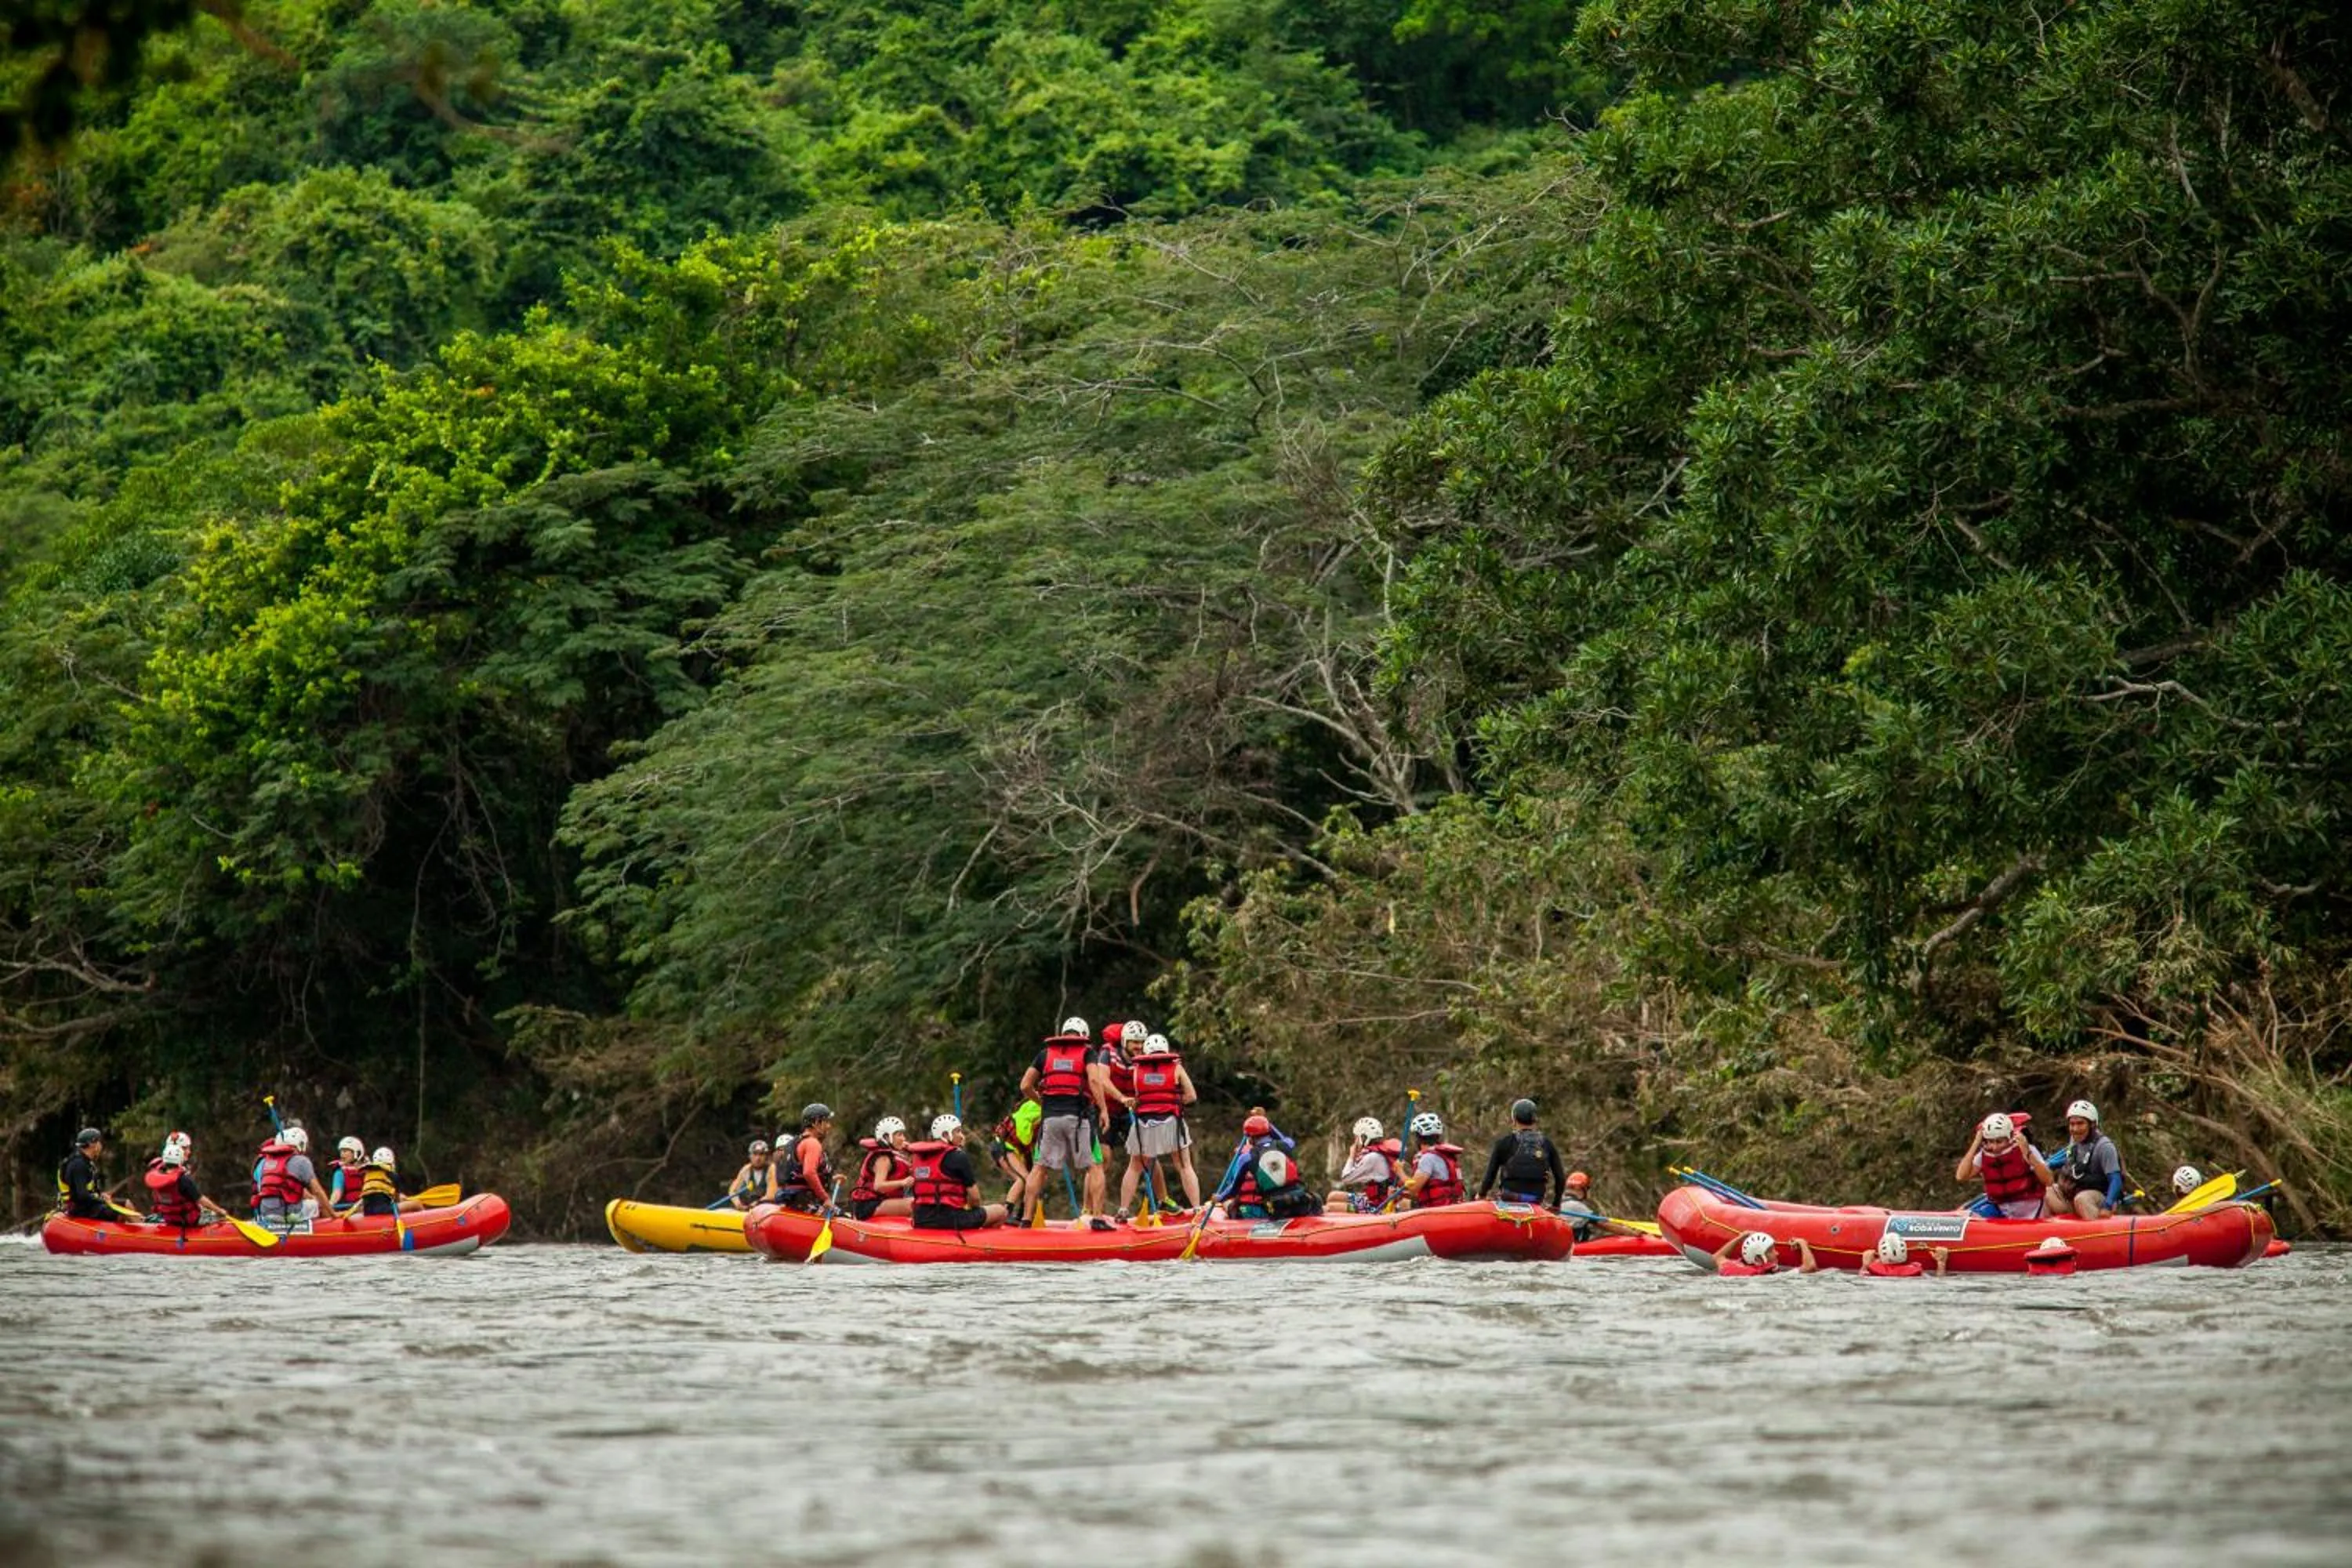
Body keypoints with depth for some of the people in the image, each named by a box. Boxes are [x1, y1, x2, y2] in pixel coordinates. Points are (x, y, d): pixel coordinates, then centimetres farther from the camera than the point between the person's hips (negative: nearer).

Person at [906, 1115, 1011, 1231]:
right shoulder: (958, 1157, -7)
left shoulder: (917, 1156, 12)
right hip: (949, 1219, -6)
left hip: (921, 1221, 6)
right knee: (1000, 1211, 8)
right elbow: (973, 1195, -6)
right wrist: (970, 1207, 18)